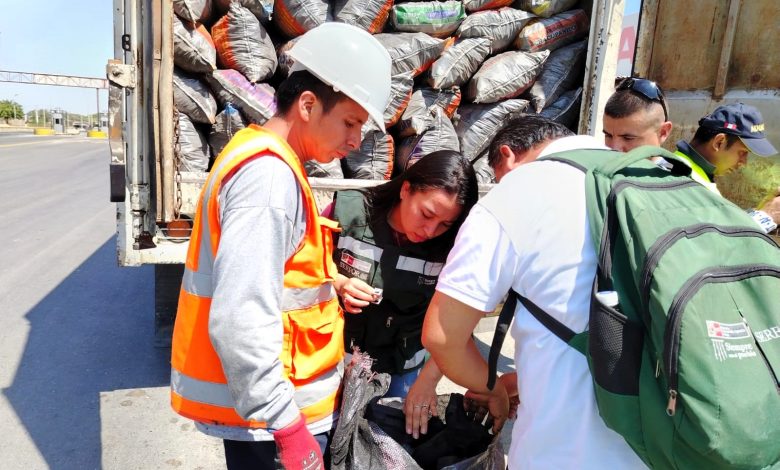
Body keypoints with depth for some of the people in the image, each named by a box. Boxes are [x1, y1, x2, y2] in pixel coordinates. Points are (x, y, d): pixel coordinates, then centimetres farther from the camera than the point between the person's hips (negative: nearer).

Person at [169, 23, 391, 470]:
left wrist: (327, 281, 5)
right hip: (268, 415, -9)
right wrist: (290, 426, -22)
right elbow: (240, 323, -28)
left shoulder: (262, 161, 10)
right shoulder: (270, 175, -22)